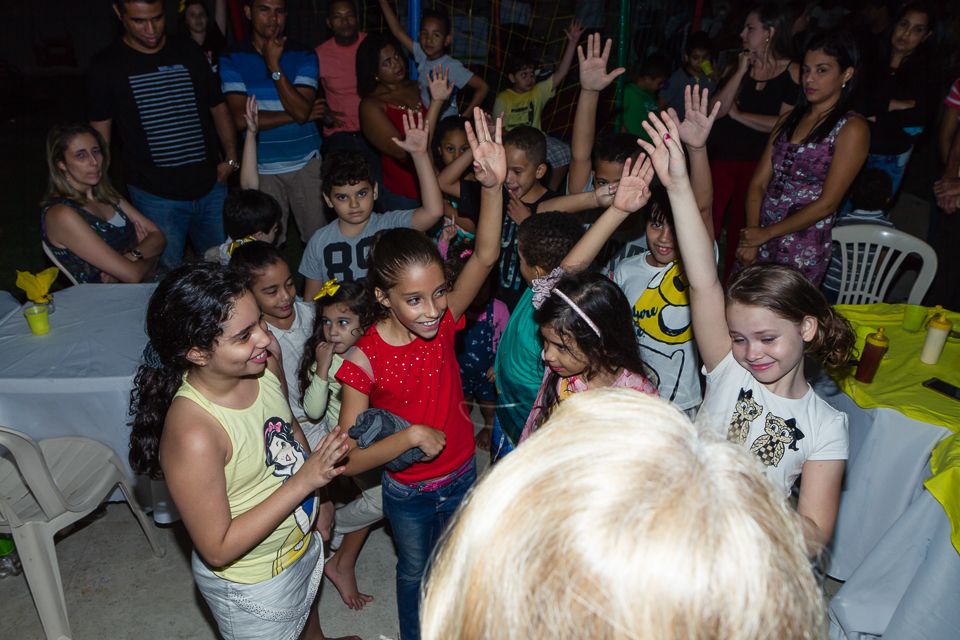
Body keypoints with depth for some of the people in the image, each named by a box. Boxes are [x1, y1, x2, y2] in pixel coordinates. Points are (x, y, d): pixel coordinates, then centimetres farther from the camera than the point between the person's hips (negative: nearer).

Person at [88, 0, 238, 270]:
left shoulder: (189, 52, 8)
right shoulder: (106, 65, 0)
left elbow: (218, 107, 15)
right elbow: (100, 133, 2)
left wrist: (230, 158, 3)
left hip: (210, 186, 3)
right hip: (154, 194, -3)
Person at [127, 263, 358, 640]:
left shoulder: (265, 367, -18)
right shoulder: (192, 433, -38)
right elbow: (218, 550, -30)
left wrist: (320, 497, 11)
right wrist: (303, 482, -34)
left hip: (300, 537, 7)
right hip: (250, 586, -7)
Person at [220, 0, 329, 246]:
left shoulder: (304, 56, 1)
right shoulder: (231, 58, -1)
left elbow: (301, 110, -14)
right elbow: (242, 119, -12)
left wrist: (274, 66, -18)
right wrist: (297, 115, -10)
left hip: (306, 163, 1)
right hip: (262, 167, 0)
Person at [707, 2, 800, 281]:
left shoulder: (792, 71, -1)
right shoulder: (737, 67, 10)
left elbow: (785, 124, -11)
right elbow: (716, 109, -4)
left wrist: (737, 113, -5)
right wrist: (742, 71, -7)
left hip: (756, 163, -2)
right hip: (720, 159, 3)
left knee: (739, 233, 6)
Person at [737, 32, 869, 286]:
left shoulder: (852, 129, -5)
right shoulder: (789, 120, 13)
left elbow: (826, 203, -12)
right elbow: (759, 182, 5)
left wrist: (766, 233, -10)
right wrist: (750, 236, -8)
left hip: (802, 252, -5)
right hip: (758, 238, 5)